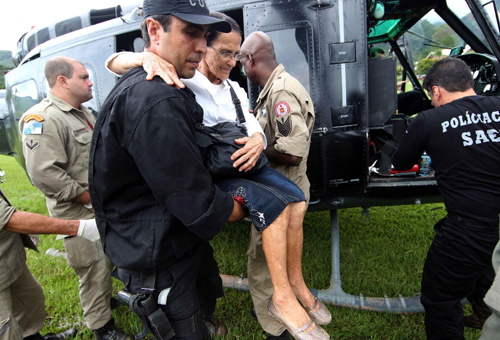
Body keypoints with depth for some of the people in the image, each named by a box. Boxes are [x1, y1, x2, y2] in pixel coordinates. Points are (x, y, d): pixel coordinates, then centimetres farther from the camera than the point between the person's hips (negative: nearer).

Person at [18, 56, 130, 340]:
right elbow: (44, 174, -26)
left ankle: (106, 297, 47)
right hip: (79, 214, -9)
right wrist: (90, 198, -19)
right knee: (94, 269, 3)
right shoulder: (42, 119, -18)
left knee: (109, 261, 23)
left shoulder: (83, 112, 13)